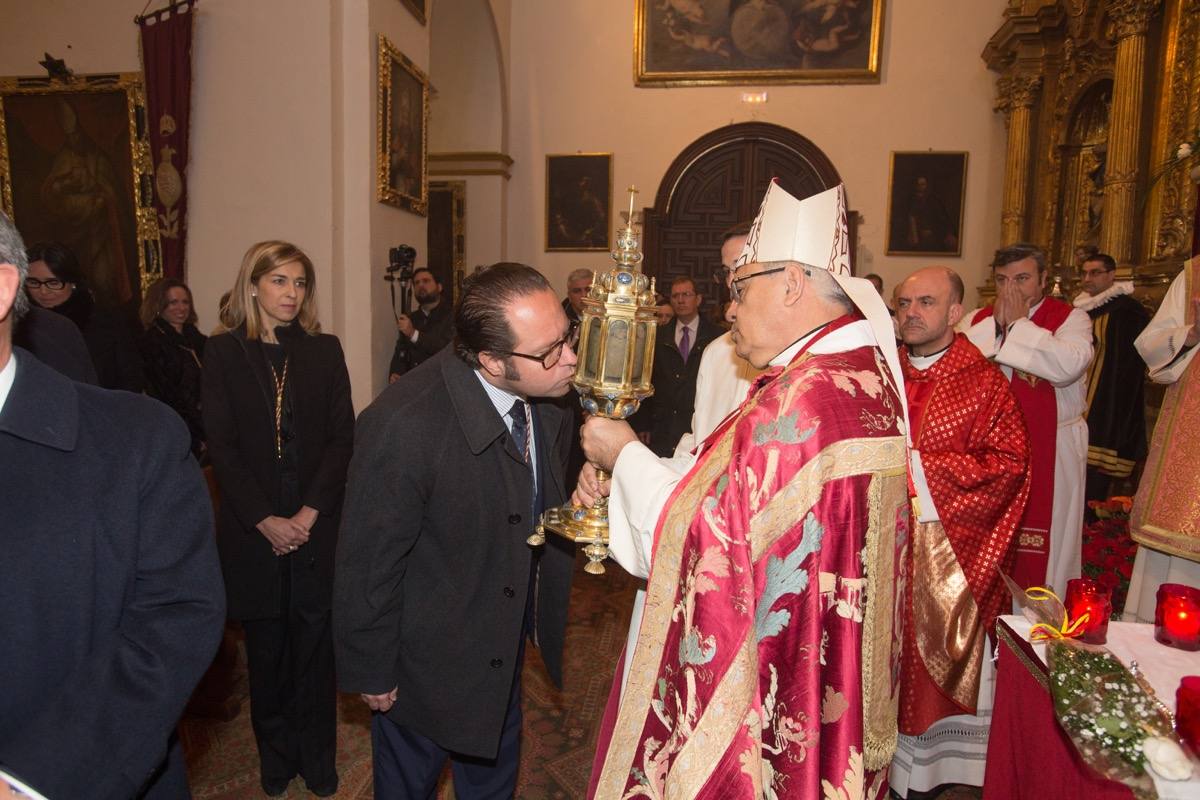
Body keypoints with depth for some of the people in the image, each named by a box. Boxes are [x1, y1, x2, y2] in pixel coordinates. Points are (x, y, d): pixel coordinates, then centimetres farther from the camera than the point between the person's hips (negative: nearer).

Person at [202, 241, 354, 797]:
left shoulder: (324, 350, 4)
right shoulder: (224, 353, 1)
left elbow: (342, 438, -1)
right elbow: (222, 446, -4)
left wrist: (309, 513, -11)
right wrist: (265, 520, -12)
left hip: (317, 526, 0)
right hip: (253, 530, 0)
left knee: (314, 644, 8)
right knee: (266, 648, 13)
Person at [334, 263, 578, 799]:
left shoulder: (548, 401, -13)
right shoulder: (404, 424, -34)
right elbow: (367, 565, -22)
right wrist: (371, 674, -12)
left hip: (505, 646, 6)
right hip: (429, 662, -5)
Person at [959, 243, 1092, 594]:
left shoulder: (1070, 318, -1)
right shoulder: (977, 320, 9)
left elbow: (1068, 365, -21)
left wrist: (1018, 323, -13)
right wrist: (997, 323, -11)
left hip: (1050, 454, -3)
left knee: (1042, 544, 2)